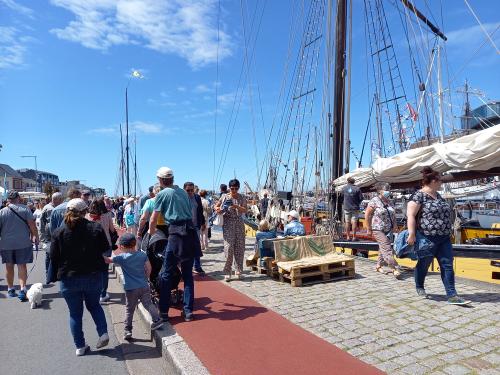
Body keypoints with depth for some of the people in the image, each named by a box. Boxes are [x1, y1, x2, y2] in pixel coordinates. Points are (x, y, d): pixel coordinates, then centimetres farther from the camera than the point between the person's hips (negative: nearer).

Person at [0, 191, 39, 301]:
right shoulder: (25, 209, -6)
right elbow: (32, 225, -9)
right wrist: (35, 237, 1)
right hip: (23, 243, -1)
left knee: (9, 266, 16)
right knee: (22, 265, 5)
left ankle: (10, 289, 26)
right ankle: (22, 288, -7)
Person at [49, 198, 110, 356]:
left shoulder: (59, 232, -8)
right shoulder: (96, 228, -9)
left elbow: (54, 259, -2)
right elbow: (106, 252, -2)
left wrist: (61, 272, 12)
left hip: (69, 279, 0)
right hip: (93, 277, 1)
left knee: (75, 313, 14)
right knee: (94, 305, 23)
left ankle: (80, 346, 22)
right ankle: (103, 333, 9)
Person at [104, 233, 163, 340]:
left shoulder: (121, 257, -9)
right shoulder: (142, 254, -1)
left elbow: (108, 260, -2)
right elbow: (148, 268, 2)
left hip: (131, 289, -2)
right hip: (144, 286, 2)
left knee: (129, 310, 11)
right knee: (148, 304, 14)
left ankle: (127, 331, 18)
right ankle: (157, 320, 4)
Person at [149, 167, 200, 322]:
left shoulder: (162, 194, 2)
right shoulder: (183, 192, 16)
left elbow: (153, 219, 6)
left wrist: (151, 232, 23)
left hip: (176, 233, -5)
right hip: (190, 232, 5)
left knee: (167, 274, 7)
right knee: (188, 274, 12)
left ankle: (163, 311, 14)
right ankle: (188, 311, 16)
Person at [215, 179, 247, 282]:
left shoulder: (242, 198, 5)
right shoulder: (224, 197, 3)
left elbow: (245, 210, -5)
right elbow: (216, 206, 12)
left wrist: (236, 206, -22)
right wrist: (218, 209, -11)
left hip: (239, 223, 2)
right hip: (228, 223, -2)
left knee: (240, 248, 4)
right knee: (228, 247, -8)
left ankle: (239, 271, 17)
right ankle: (227, 273, -1)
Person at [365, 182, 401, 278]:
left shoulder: (388, 201, 11)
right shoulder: (374, 201, -9)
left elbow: (393, 215, 18)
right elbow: (367, 215, -8)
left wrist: (395, 225, 4)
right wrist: (369, 229, -7)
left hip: (389, 230, 7)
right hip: (378, 230, -7)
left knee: (383, 248, 12)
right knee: (387, 248, -12)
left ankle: (378, 266, 26)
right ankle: (395, 268, -11)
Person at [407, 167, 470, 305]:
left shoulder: (438, 195, 14)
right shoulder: (419, 196, -13)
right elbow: (411, 215, -18)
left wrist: (447, 232, 25)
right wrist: (411, 234, -23)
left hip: (444, 238, 8)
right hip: (427, 238, -8)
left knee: (447, 265, 4)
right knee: (423, 265, 9)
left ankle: (452, 295, 8)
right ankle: (419, 288, 29)